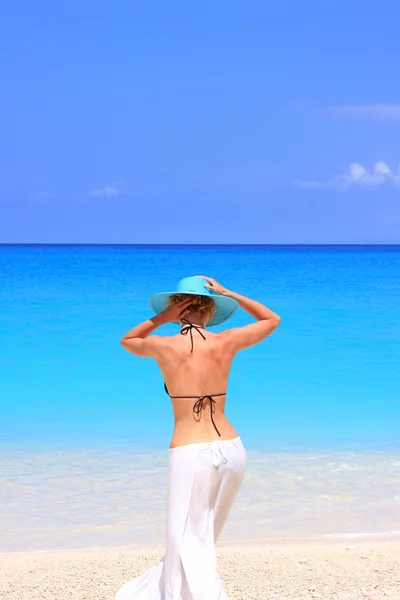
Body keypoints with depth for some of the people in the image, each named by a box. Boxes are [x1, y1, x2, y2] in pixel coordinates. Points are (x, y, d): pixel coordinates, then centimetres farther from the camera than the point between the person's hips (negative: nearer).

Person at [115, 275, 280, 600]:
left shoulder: (163, 345, -4)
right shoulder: (226, 342, 2)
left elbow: (127, 341, 20)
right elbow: (272, 320, 20)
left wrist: (162, 317, 8)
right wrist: (229, 294, 17)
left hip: (191, 454, -4)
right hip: (232, 450, 5)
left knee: (190, 549, 0)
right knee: (199, 540, 21)